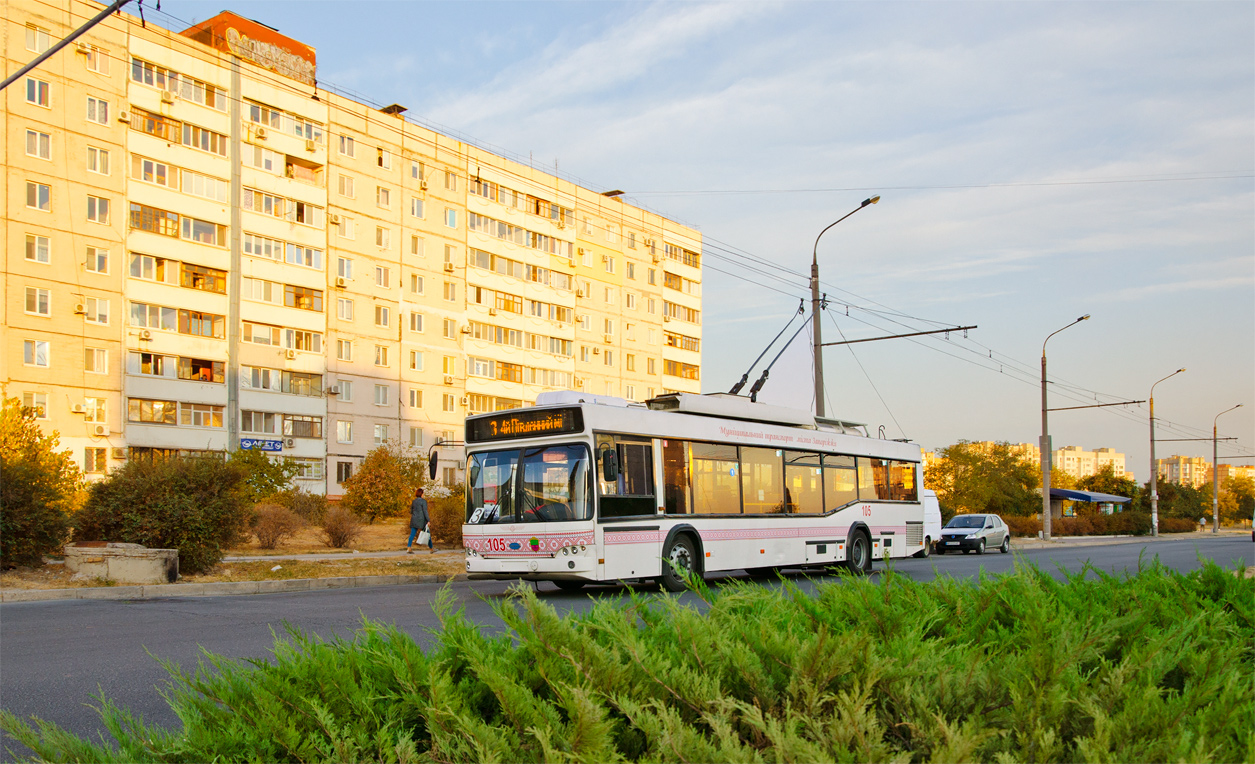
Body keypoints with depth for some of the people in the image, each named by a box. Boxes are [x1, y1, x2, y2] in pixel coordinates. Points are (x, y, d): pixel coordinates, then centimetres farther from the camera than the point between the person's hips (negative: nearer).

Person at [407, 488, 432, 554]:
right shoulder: (423, 501, -10)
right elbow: (425, 511, -16)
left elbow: (411, 512, 17)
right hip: (422, 520, -5)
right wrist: (428, 520, -16)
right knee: (427, 533, 8)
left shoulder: (413, 501, 10)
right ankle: (431, 549, 18)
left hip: (414, 519, 5)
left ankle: (408, 548, -14)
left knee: (412, 534, 0)